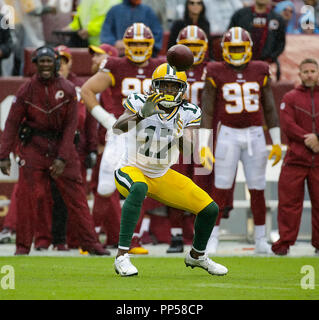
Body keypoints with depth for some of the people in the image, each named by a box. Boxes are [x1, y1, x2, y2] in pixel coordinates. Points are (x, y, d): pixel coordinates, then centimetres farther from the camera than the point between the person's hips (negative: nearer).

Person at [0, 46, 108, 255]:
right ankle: (23, 245, 4)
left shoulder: (68, 89, -2)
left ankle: (91, 244, 3)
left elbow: (71, 125, -4)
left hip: (62, 144, 0)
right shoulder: (27, 90, -2)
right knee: (27, 196, -6)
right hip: (33, 147, 0)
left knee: (76, 196, -1)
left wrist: (63, 157, -13)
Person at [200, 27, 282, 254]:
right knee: (221, 188, -4)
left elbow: (270, 109, 11)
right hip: (229, 134, -2)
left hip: (255, 135, 2)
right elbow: (207, 111, -1)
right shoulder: (216, 74, -1)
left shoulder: (260, 73, 6)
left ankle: (261, 241, 14)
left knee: (257, 189, 6)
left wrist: (277, 142, 9)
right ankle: (212, 239, 2)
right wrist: (204, 145, -7)